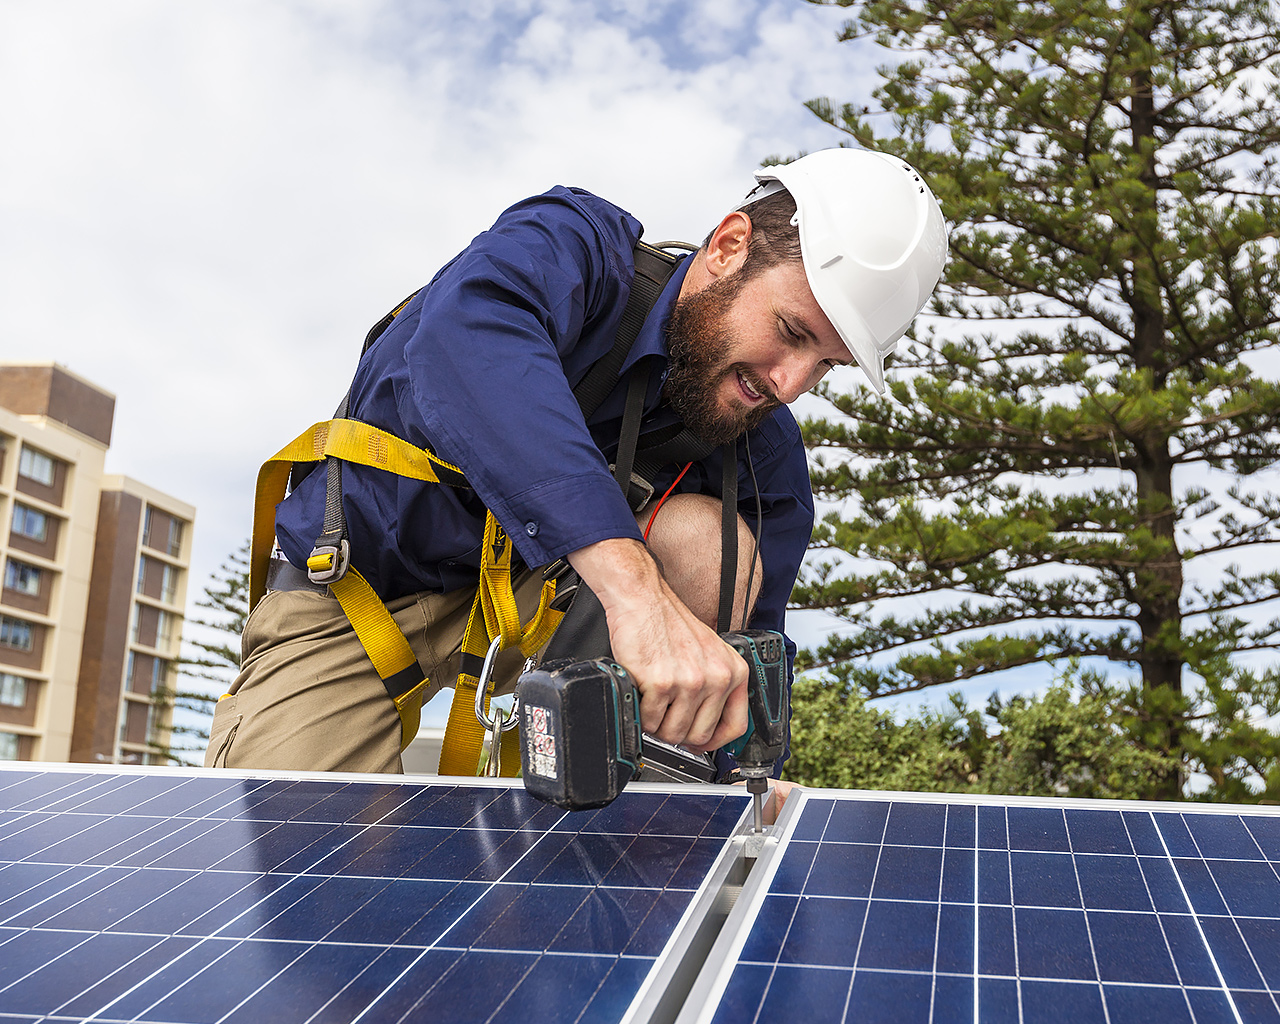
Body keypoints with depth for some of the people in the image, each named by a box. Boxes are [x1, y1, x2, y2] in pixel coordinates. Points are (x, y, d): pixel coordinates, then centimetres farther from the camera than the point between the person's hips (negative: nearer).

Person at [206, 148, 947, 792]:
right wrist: (630, 578, -60)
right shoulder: (576, 244, -24)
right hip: (346, 594, -3)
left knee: (707, 541, -24)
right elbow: (465, 337, -48)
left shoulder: (766, 453, -10)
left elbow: (748, 649, -5)